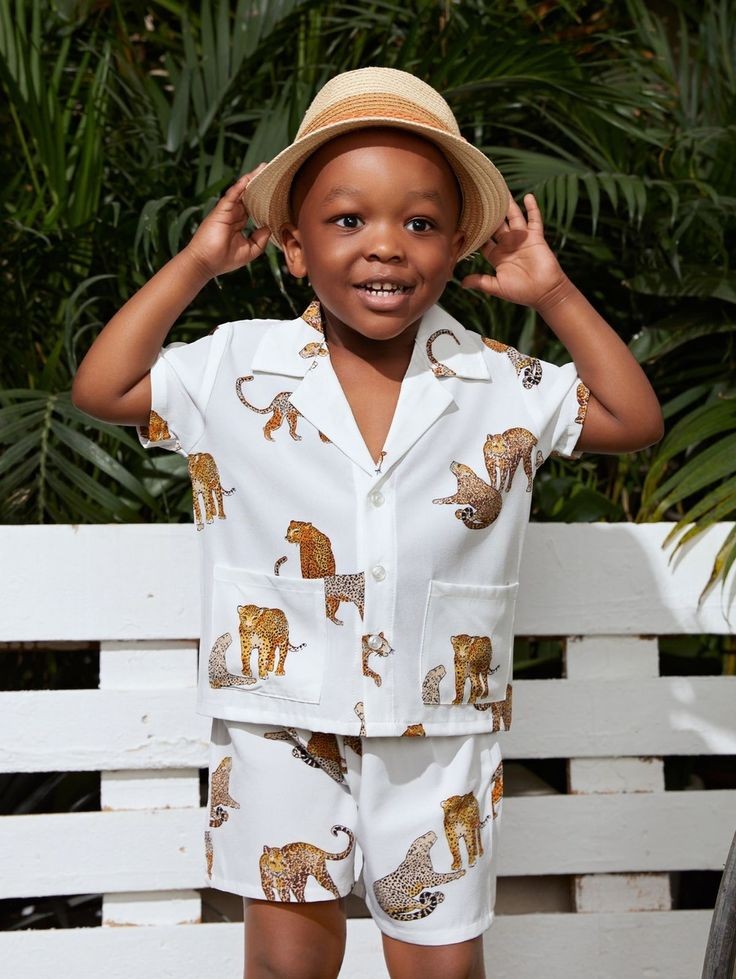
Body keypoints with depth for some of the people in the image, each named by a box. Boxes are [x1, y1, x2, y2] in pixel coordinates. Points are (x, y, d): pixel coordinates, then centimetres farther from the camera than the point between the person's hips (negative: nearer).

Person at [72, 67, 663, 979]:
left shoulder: (500, 387, -3)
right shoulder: (237, 369, -4)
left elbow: (634, 420, 2)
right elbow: (100, 388, -3)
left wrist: (554, 294, -5)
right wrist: (194, 264, -5)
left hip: (439, 725, 1)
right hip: (279, 720, 0)